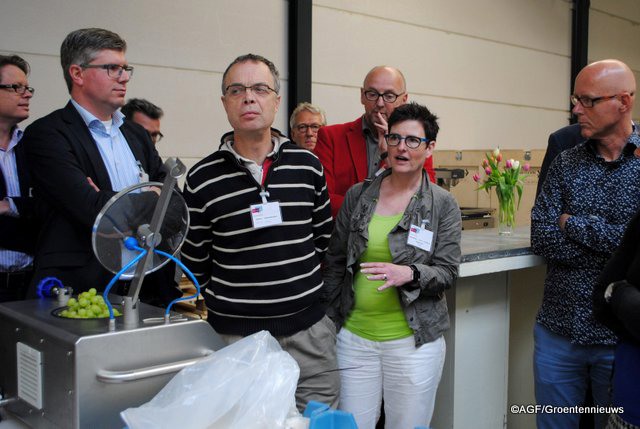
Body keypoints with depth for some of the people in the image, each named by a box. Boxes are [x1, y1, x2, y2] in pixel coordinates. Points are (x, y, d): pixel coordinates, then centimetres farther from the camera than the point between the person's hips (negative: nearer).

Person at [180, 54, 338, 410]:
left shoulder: (308, 165, 3)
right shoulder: (202, 179, -4)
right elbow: (196, 264, 4)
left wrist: (313, 291, 12)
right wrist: (225, 306, 5)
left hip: (309, 330, 2)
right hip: (235, 335, -2)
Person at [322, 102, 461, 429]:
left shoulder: (443, 205, -3)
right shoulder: (357, 196, 3)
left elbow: (447, 273, -5)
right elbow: (334, 262, 8)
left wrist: (409, 275, -25)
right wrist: (328, 321, 8)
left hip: (414, 340, -2)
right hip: (354, 336, 2)